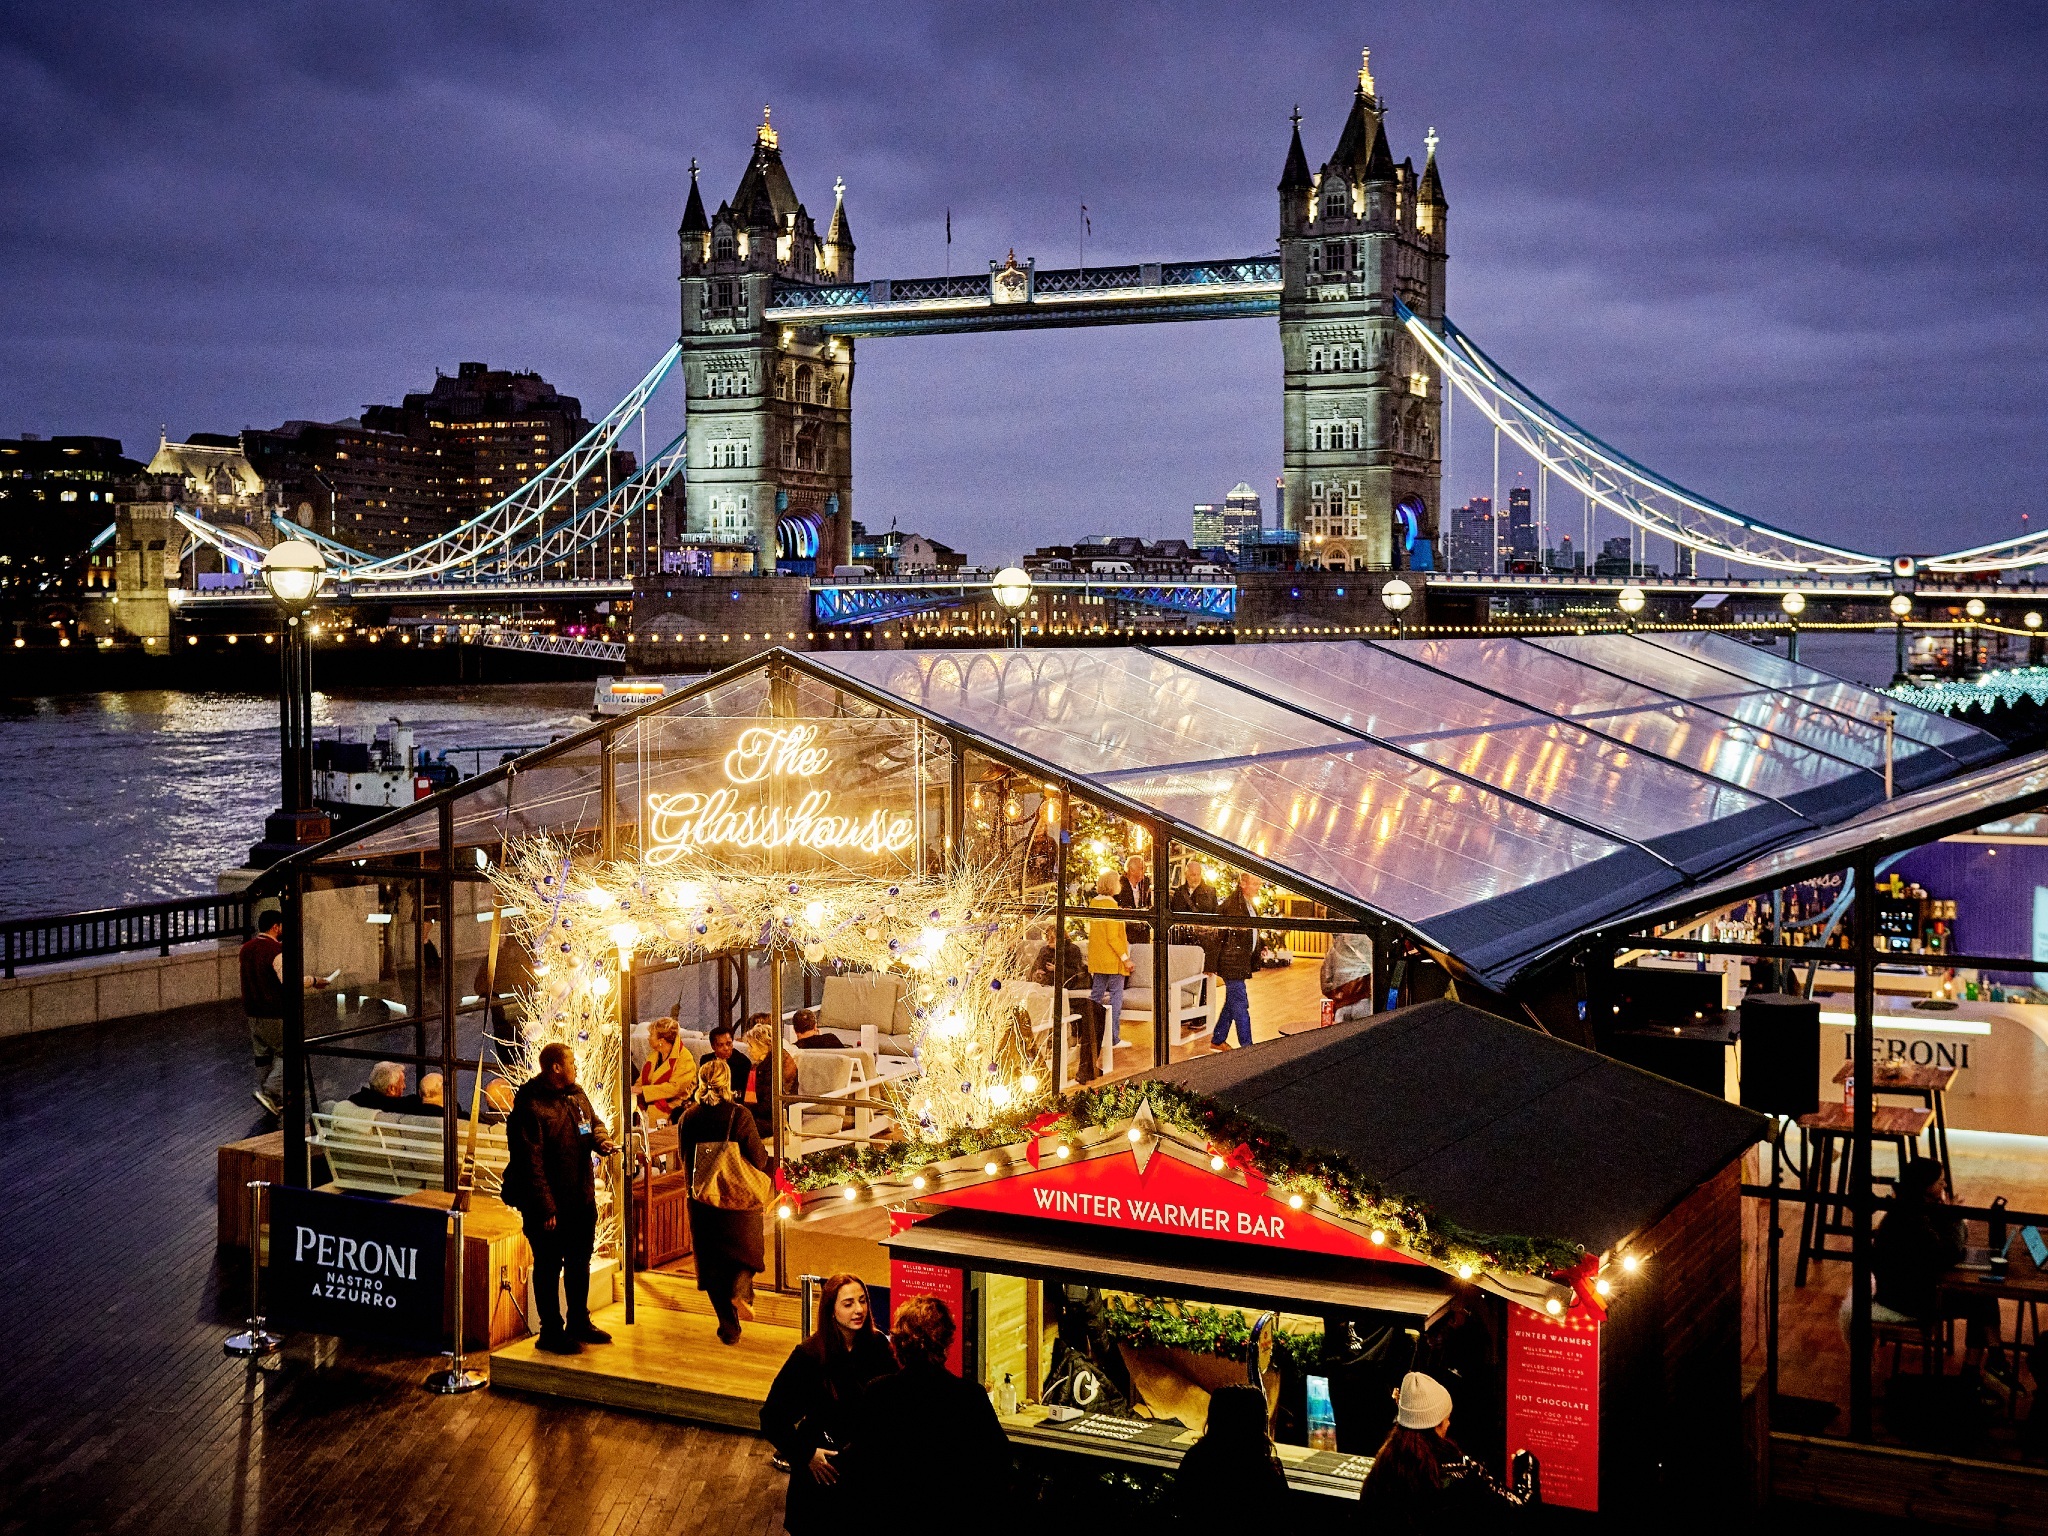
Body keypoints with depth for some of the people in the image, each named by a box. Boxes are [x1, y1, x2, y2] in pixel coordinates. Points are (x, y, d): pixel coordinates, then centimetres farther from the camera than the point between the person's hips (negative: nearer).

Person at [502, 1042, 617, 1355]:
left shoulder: (576, 1094, 5)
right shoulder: (530, 1107, -21)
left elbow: (593, 1121, 21)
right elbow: (531, 1163, -22)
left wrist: (601, 1140, -5)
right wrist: (546, 1208, -22)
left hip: (582, 1198, 8)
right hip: (549, 1204, -8)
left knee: (579, 1262, 20)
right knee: (549, 1268, 5)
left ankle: (579, 1322, 35)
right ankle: (551, 1332, 16)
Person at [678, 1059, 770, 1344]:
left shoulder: (688, 1119, -5)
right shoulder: (739, 1115, -15)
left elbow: (686, 1159, 7)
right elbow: (759, 1159, -11)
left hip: (702, 1200, 2)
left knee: (713, 1264, 11)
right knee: (746, 1253, 20)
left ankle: (730, 1328, 13)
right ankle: (740, 1289, -9)